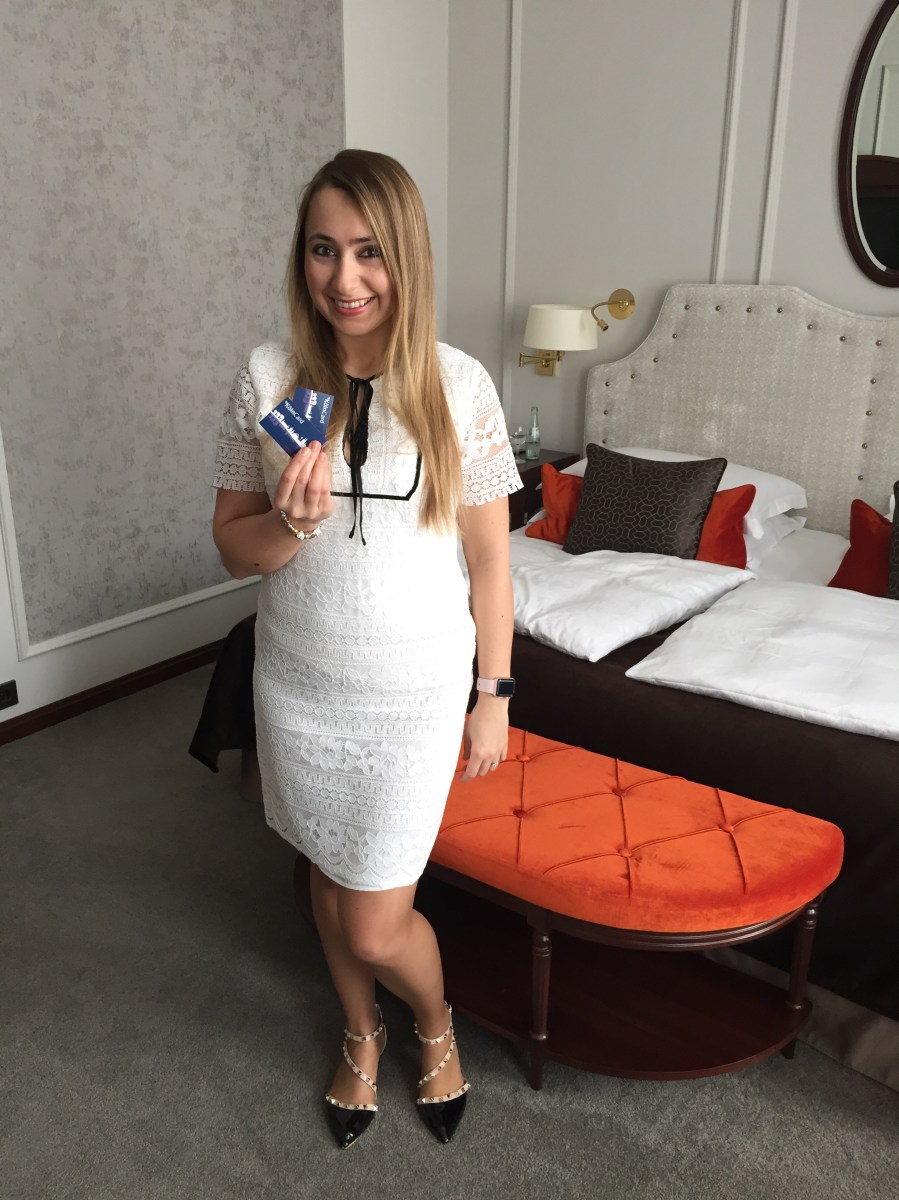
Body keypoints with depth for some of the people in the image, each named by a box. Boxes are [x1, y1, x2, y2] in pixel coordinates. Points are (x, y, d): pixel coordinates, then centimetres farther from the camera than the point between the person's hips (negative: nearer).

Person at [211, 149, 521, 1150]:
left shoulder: (458, 386, -11)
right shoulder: (267, 381, -7)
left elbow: (489, 556, -4)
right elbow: (232, 548, -2)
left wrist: (494, 696, -2)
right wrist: (293, 522, -24)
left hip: (415, 693, -2)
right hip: (297, 687, 3)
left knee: (377, 925, 5)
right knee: (330, 877, 22)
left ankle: (434, 1023, 42)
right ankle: (362, 1033, 52)